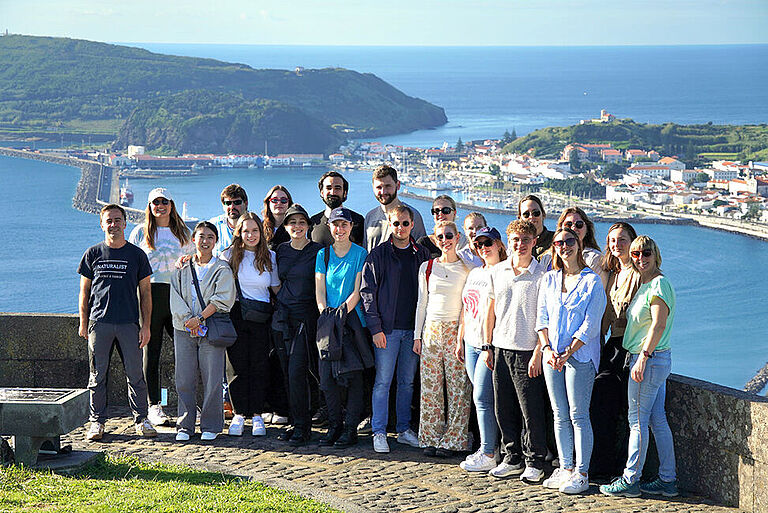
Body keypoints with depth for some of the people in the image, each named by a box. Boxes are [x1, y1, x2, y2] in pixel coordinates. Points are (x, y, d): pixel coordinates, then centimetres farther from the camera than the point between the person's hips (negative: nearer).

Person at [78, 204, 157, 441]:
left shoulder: (136, 255, 6)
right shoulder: (93, 254, 7)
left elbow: (145, 292, 7)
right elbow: (85, 291, 11)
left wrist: (146, 326, 1)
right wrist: (83, 323, 5)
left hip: (129, 323, 0)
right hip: (99, 323, 0)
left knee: (135, 374, 0)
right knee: (98, 374, 2)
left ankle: (141, 419, 9)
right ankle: (97, 421, 10)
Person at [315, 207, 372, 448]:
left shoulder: (360, 254, 2)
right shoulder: (323, 254, 12)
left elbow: (358, 290, -4)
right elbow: (320, 290, 8)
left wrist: (342, 311, -15)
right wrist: (326, 313, -8)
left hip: (353, 319, -3)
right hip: (328, 321, 3)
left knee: (352, 374, -4)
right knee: (327, 375, 0)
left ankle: (351, 428, 1)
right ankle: (334, 425, 10)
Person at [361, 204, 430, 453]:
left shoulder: (422, 255, 9)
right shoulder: (378, 254, -1)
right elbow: (367, 291, -3)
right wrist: (375, 327, -10)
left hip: (413, 329, 3)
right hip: (387, 328, -3)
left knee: (408, 381, 9)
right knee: (383, 381, -4)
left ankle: (404, 429, 17)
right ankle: (379, 432, 0)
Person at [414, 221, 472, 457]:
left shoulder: (467, 269, 1)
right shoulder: (427, 267, 9)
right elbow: (422, 302, 13)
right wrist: (417, 335, 9)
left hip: (457, 331, -3)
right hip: (431, 330, 3)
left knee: (457, 387, -3)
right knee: (430, 387, 3)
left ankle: (452, 440, 2)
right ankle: (431, 439, 10)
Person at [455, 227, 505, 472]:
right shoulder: (474, 273, 17)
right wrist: (460, 340, 20)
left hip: (491, 344, -8)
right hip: (472, 342, 8)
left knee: (482, 397, -9)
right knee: (481, 398, 9)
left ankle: (489, 454, -3)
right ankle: (488, 446, 16)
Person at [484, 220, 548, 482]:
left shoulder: (542, 275, -7)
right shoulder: (498, 272, 9)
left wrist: (538, 354, -13)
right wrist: (488, 346, 13)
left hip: (527, 352, -5)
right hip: (500, 350, 5)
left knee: (531, 410, -3)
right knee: (504, 409, 9)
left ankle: (535, 462, 8)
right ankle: (513, 458, 21)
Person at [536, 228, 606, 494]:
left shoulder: (592, 281, -4)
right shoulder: (549, 279, 12)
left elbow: (590, 325, -9)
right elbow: (542, 318, 11)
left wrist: (567, 353, -15)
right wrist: (547, 349, -5)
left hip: (580, 355, -5)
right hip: (552, 356, 5)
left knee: (578, 415, -6)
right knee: (560, 415, 9)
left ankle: (582, 474, -2)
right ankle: (565, 468, 16)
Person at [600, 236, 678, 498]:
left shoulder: (659, 283, -14)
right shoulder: (644, 284, 16)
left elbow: (659, 324, -21)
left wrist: (643, 357, -24)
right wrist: (643, 357, 16)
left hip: (650, 359, -10)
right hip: (657, 360, 10)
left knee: (638, 420, -4)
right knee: (658, 420, 11)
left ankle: (630, 480, 2)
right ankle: (668, 480, 15)